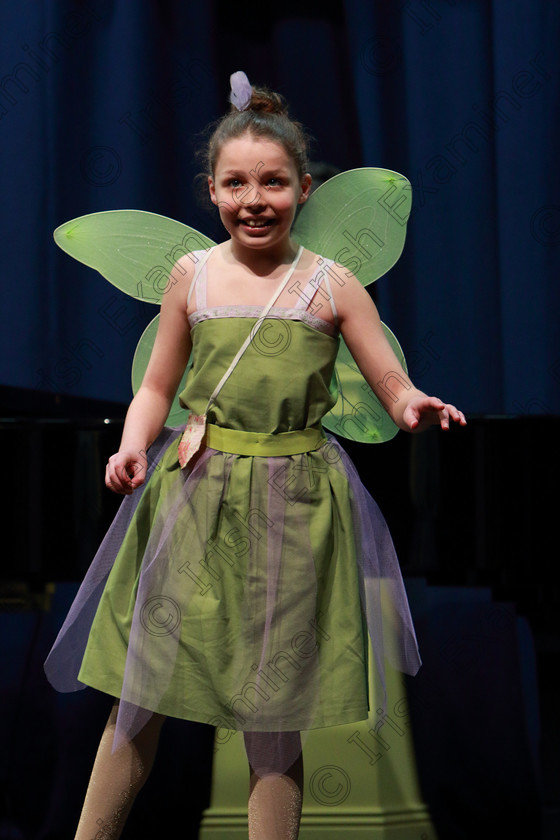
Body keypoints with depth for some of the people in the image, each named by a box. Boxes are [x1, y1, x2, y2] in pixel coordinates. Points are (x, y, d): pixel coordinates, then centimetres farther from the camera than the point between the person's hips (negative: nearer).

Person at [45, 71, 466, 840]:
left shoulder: (332, 287, 0)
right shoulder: (192, 274, 5)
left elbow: (397, 391, 0)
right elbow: (157, 385, 12)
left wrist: (417, 408, -23)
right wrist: (134, 445, -8)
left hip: (294, 504, -1)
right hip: (195, 494, 2)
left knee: (273, 715, 5)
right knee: (140, 690, 5)